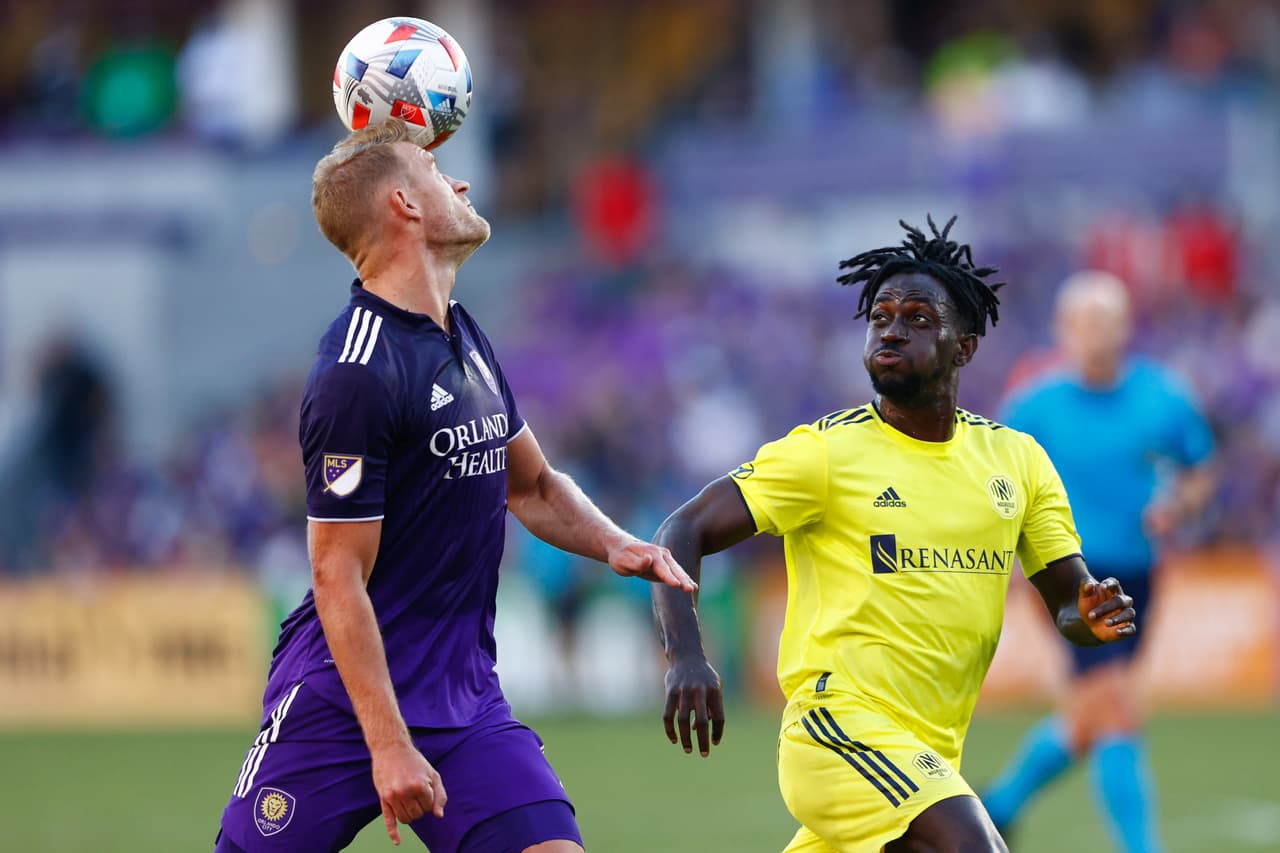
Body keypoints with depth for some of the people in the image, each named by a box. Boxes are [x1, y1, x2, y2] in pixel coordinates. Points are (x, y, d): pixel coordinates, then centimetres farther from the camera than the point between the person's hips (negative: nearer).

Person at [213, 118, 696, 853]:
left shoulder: (465, 338, 11)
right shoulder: (359, 374, -17)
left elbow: (532, 486, 25)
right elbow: (340, 578, -18)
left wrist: (613, 544, 5)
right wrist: (388, 745, -20)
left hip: (464, 697, 7)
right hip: (343, 706, -7)